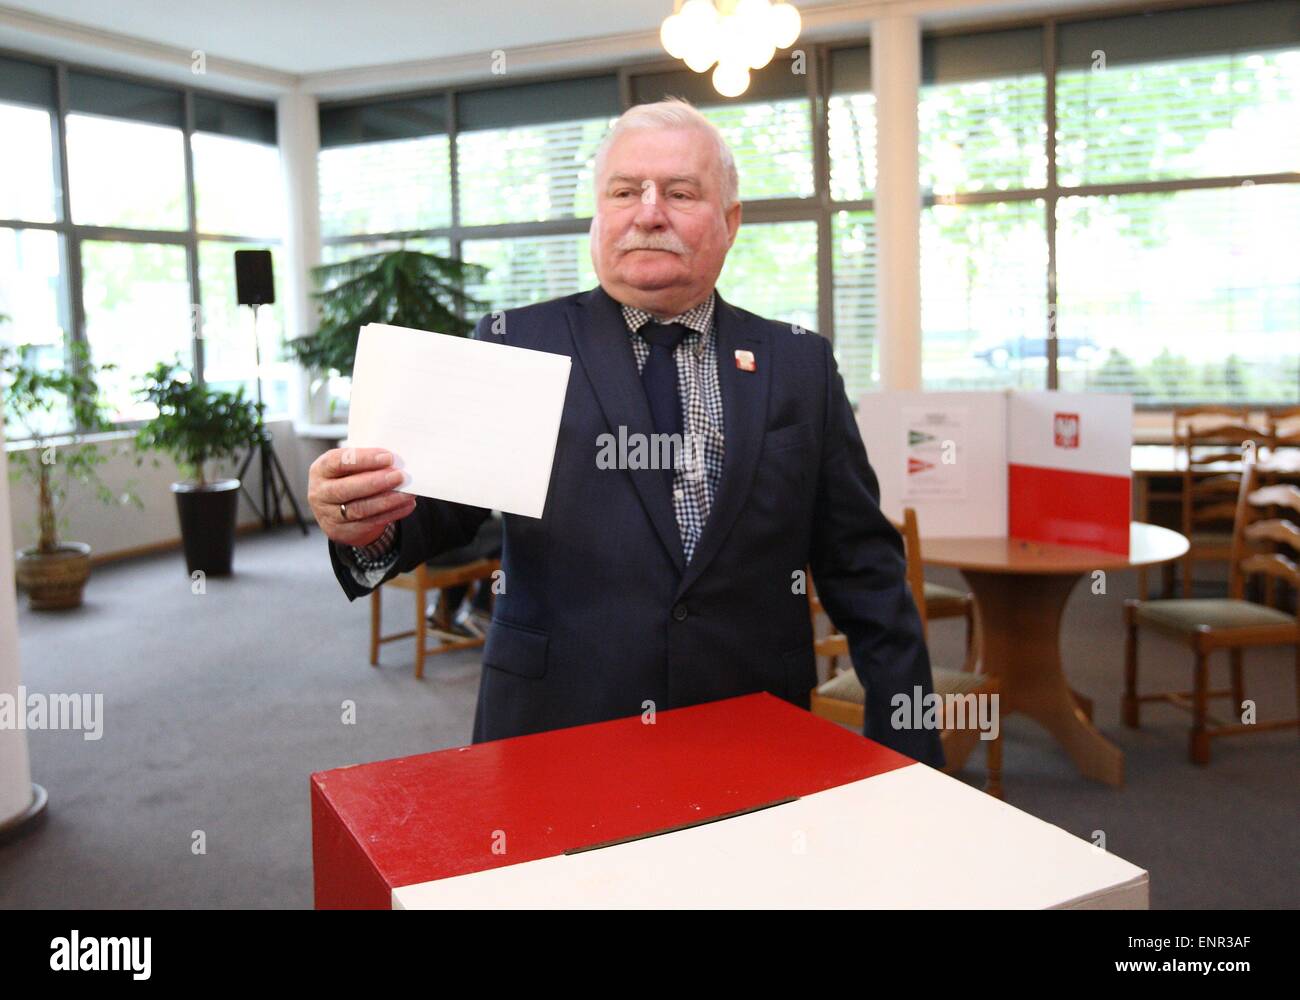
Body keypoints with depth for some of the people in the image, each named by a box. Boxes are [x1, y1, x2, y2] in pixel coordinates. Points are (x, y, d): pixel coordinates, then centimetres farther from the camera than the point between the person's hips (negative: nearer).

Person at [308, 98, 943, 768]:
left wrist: (907, 744, 1)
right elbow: (439, 500, -8)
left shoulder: (799, 365, 3)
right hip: (553, 735, -1)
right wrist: (369, 522, -30)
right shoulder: (515, 346, -2)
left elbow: (863, 568, 3)